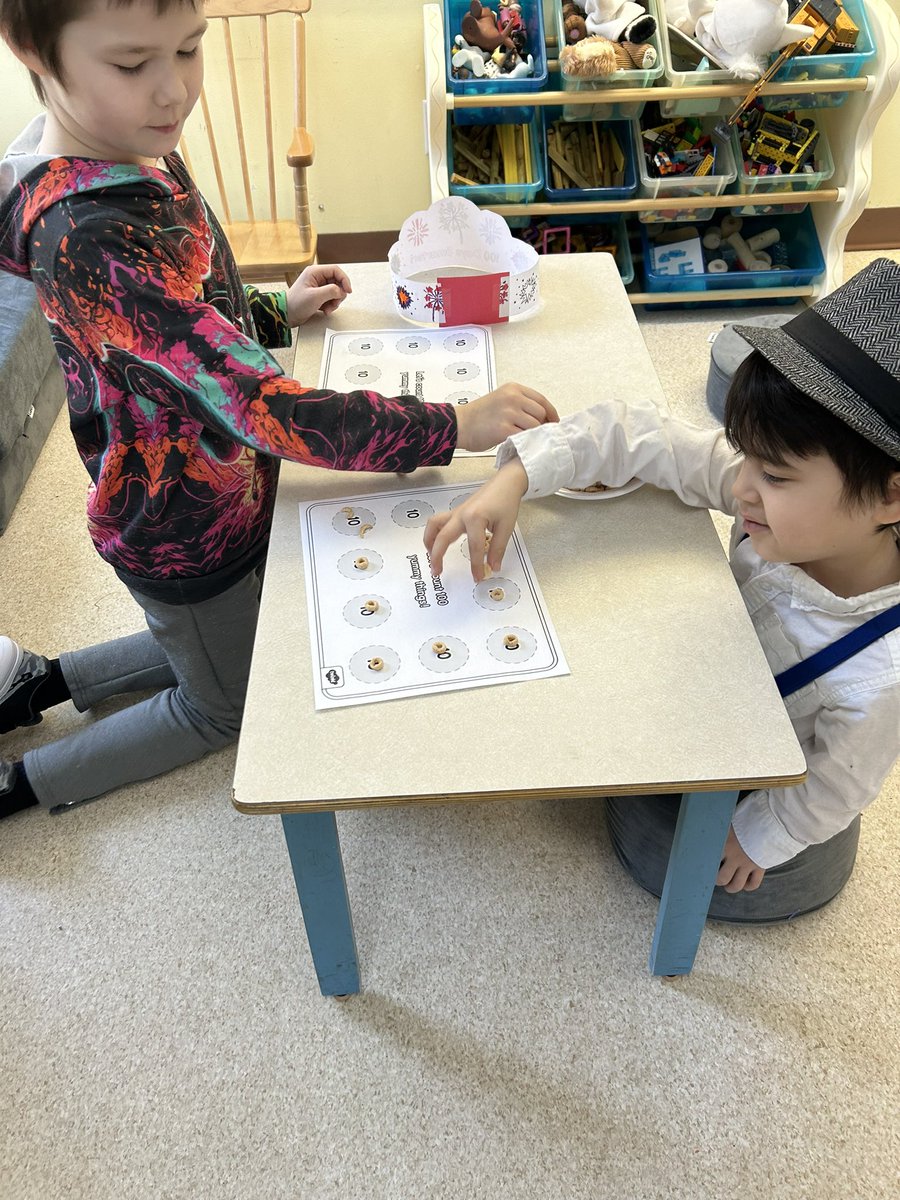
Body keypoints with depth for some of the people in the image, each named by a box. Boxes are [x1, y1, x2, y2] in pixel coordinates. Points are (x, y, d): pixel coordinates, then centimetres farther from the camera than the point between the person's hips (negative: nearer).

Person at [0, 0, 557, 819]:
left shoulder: (132, 152, -5)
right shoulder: (94, 238, -35)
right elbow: (262, 407, -39)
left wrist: (277, 311, 3)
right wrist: (452, 428, -38)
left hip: (224, 487, 8)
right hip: (186, 536, -8)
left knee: (216, 647, 32)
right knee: (222, 705, 18)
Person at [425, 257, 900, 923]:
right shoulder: (784, 497, -32)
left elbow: (830, 791, -24)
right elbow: (640, 436, -29)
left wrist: (755, 837, -7)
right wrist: (515, 479, -41)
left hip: (781, 806, -4)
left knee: (650, 852, 14)